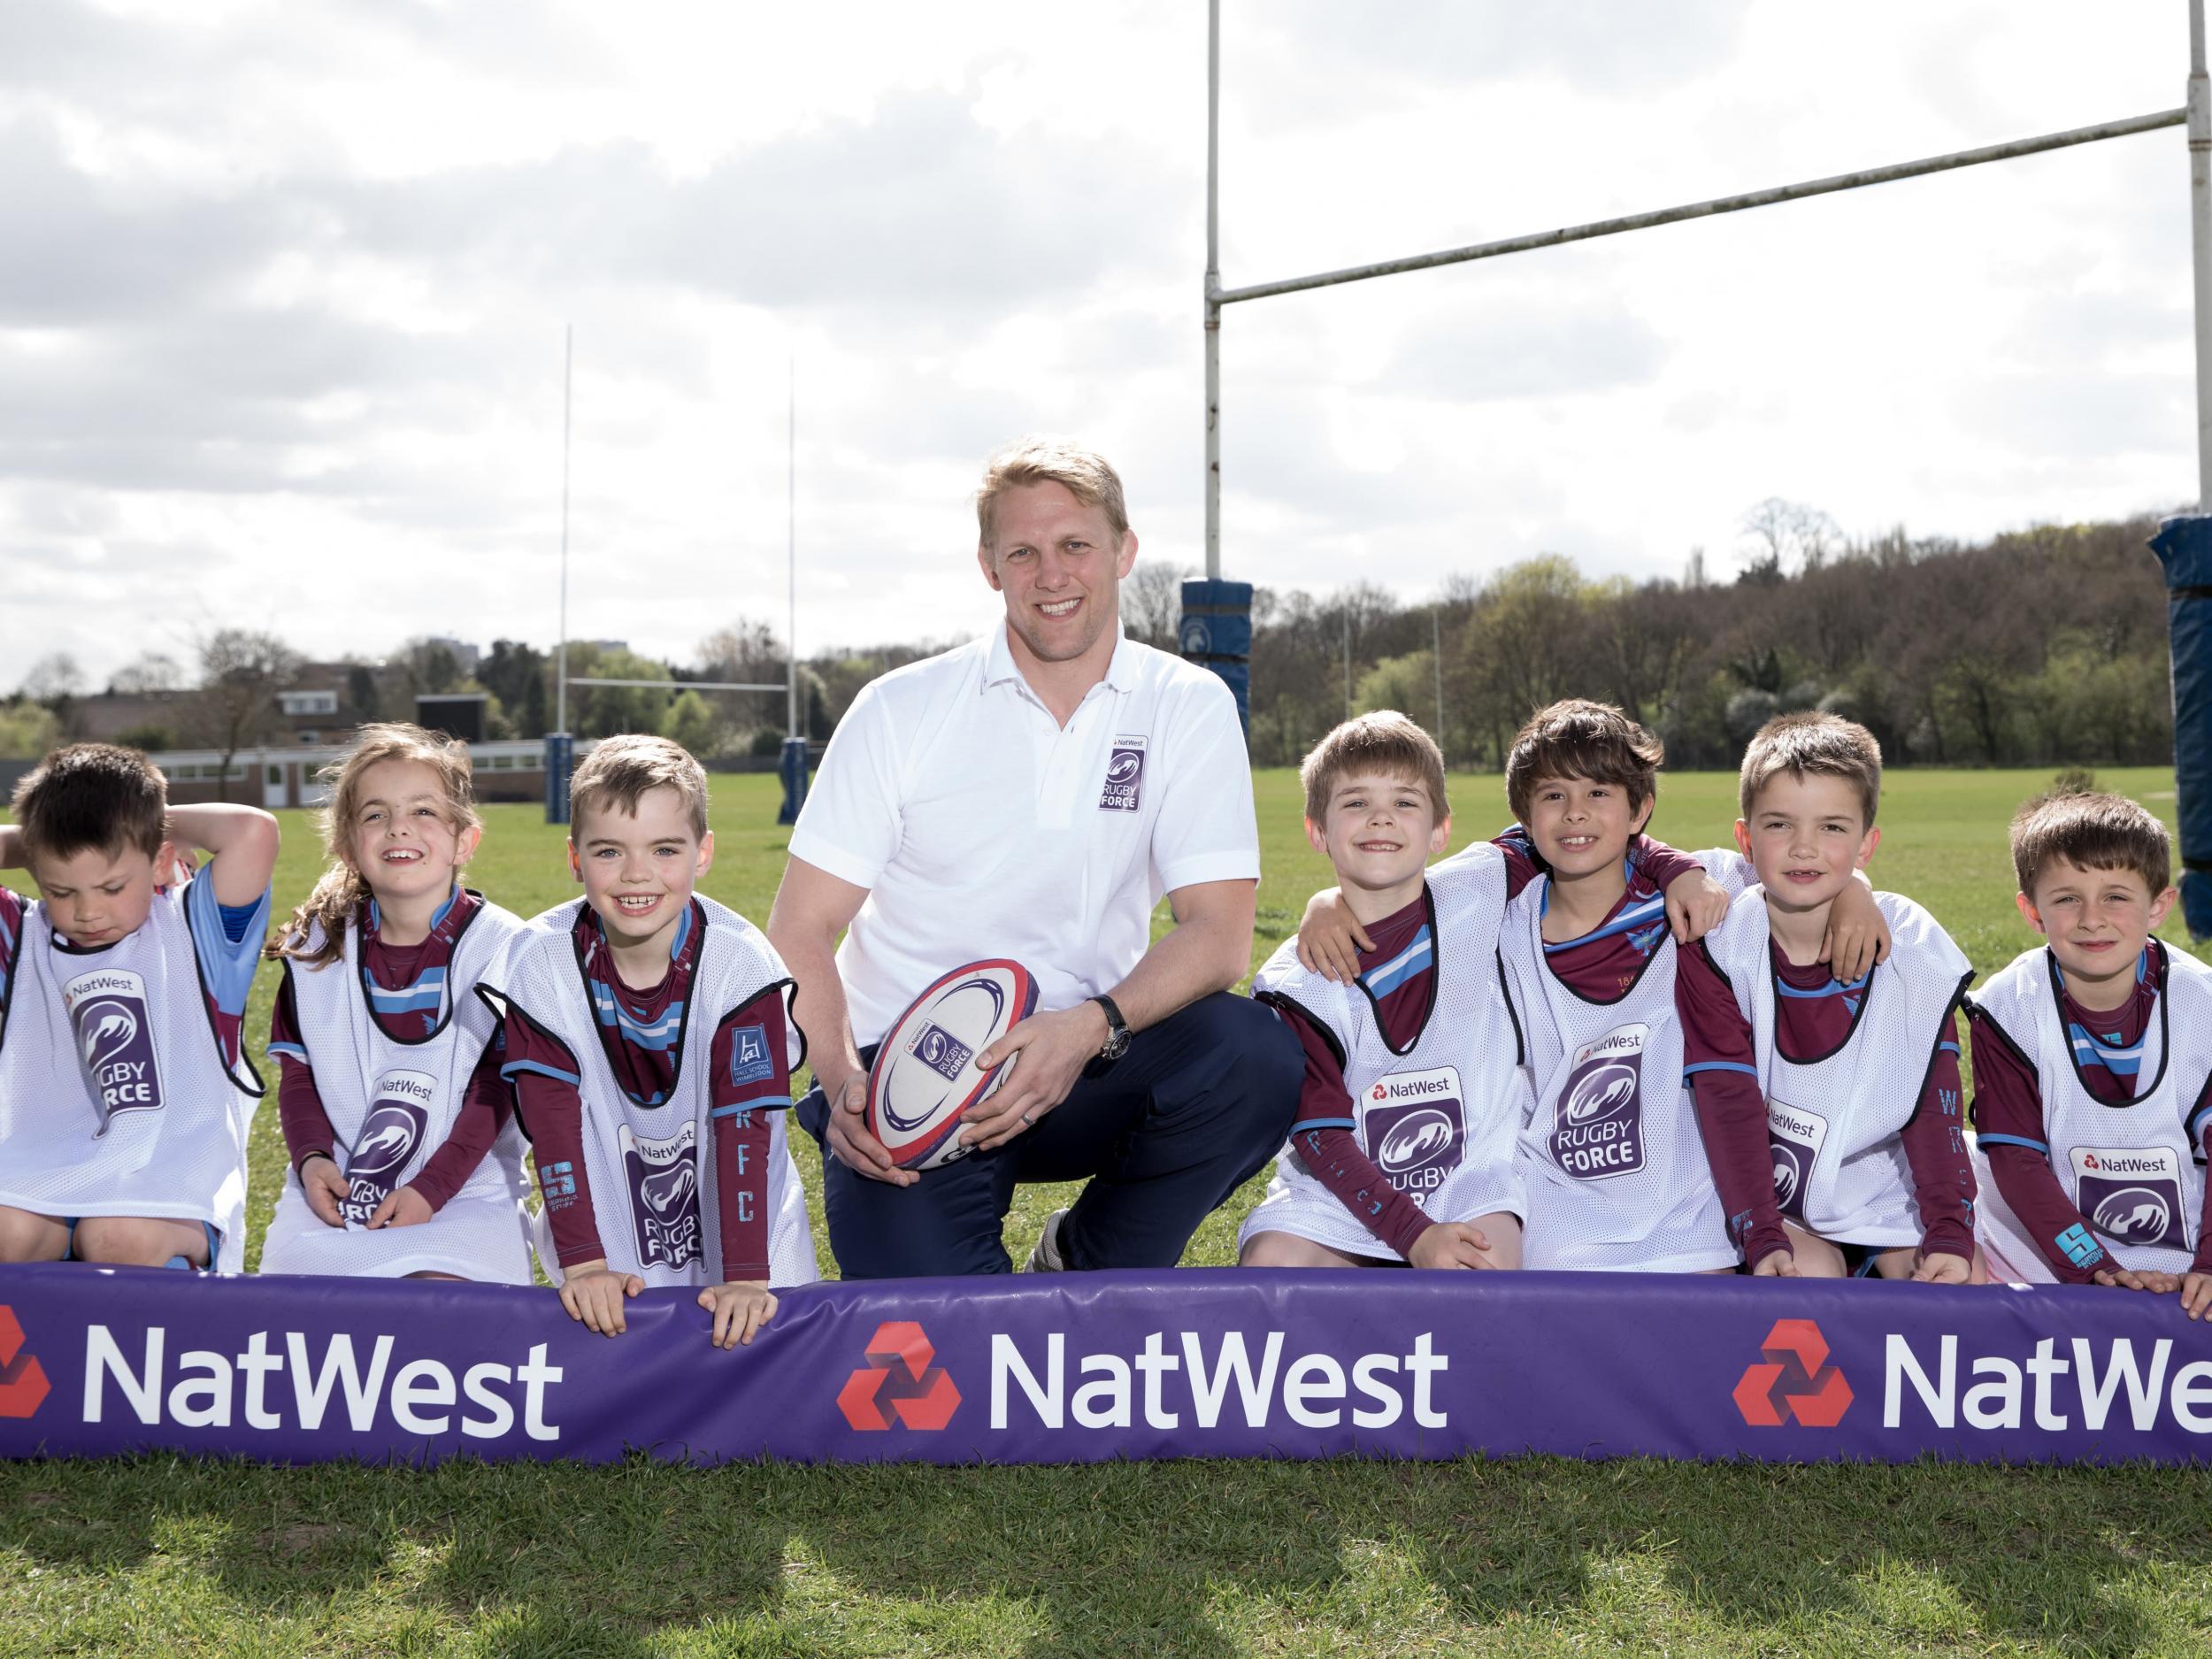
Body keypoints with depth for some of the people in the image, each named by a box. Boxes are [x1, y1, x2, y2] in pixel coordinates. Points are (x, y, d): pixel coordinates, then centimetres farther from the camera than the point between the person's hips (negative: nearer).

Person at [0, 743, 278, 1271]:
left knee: (122, 1238, -36)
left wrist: (171, 823, 8)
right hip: (48, 1170, 3)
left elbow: (254, 832, -9)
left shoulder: (192, 930, 7)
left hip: (172, 1174, -3)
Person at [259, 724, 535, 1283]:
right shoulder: (317, 945, 5)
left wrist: (431, 1189, -14)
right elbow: (296, 1072, 10)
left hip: (464, 1188, -3)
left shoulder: (501, 947, -5)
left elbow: (496, 1090, -6)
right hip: (336, 1186, 3)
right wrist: (312, 1158, -9)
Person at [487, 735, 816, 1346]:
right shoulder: (540, 963, -14)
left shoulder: (740, 961, -17)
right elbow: (553, 1121, -15)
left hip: (738, 1227, 0)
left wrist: (747, 1274, -23)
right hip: (609, 1243, 0)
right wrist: (583, 1263, -23)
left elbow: (745, 1123, -18)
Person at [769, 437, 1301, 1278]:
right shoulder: (903, 710, 0)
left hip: (1084, 1066, 3)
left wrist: (1093, 1028, -26)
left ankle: (1084, 1271, -2)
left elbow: (1219, 932, -7)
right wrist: (843, 1082, -20)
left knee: (1256, 1053, -28)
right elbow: (800, 931, -2)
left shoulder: (1189, 708, 2)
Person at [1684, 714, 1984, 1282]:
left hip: (1886, 1194, 2)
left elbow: (1935, 1107, -6)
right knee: (1812, 1274, -28)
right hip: (1767, 1193, -2)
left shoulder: (1913, 949, -10)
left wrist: (1950, 1236, -17)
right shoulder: (1716, 946, -14)